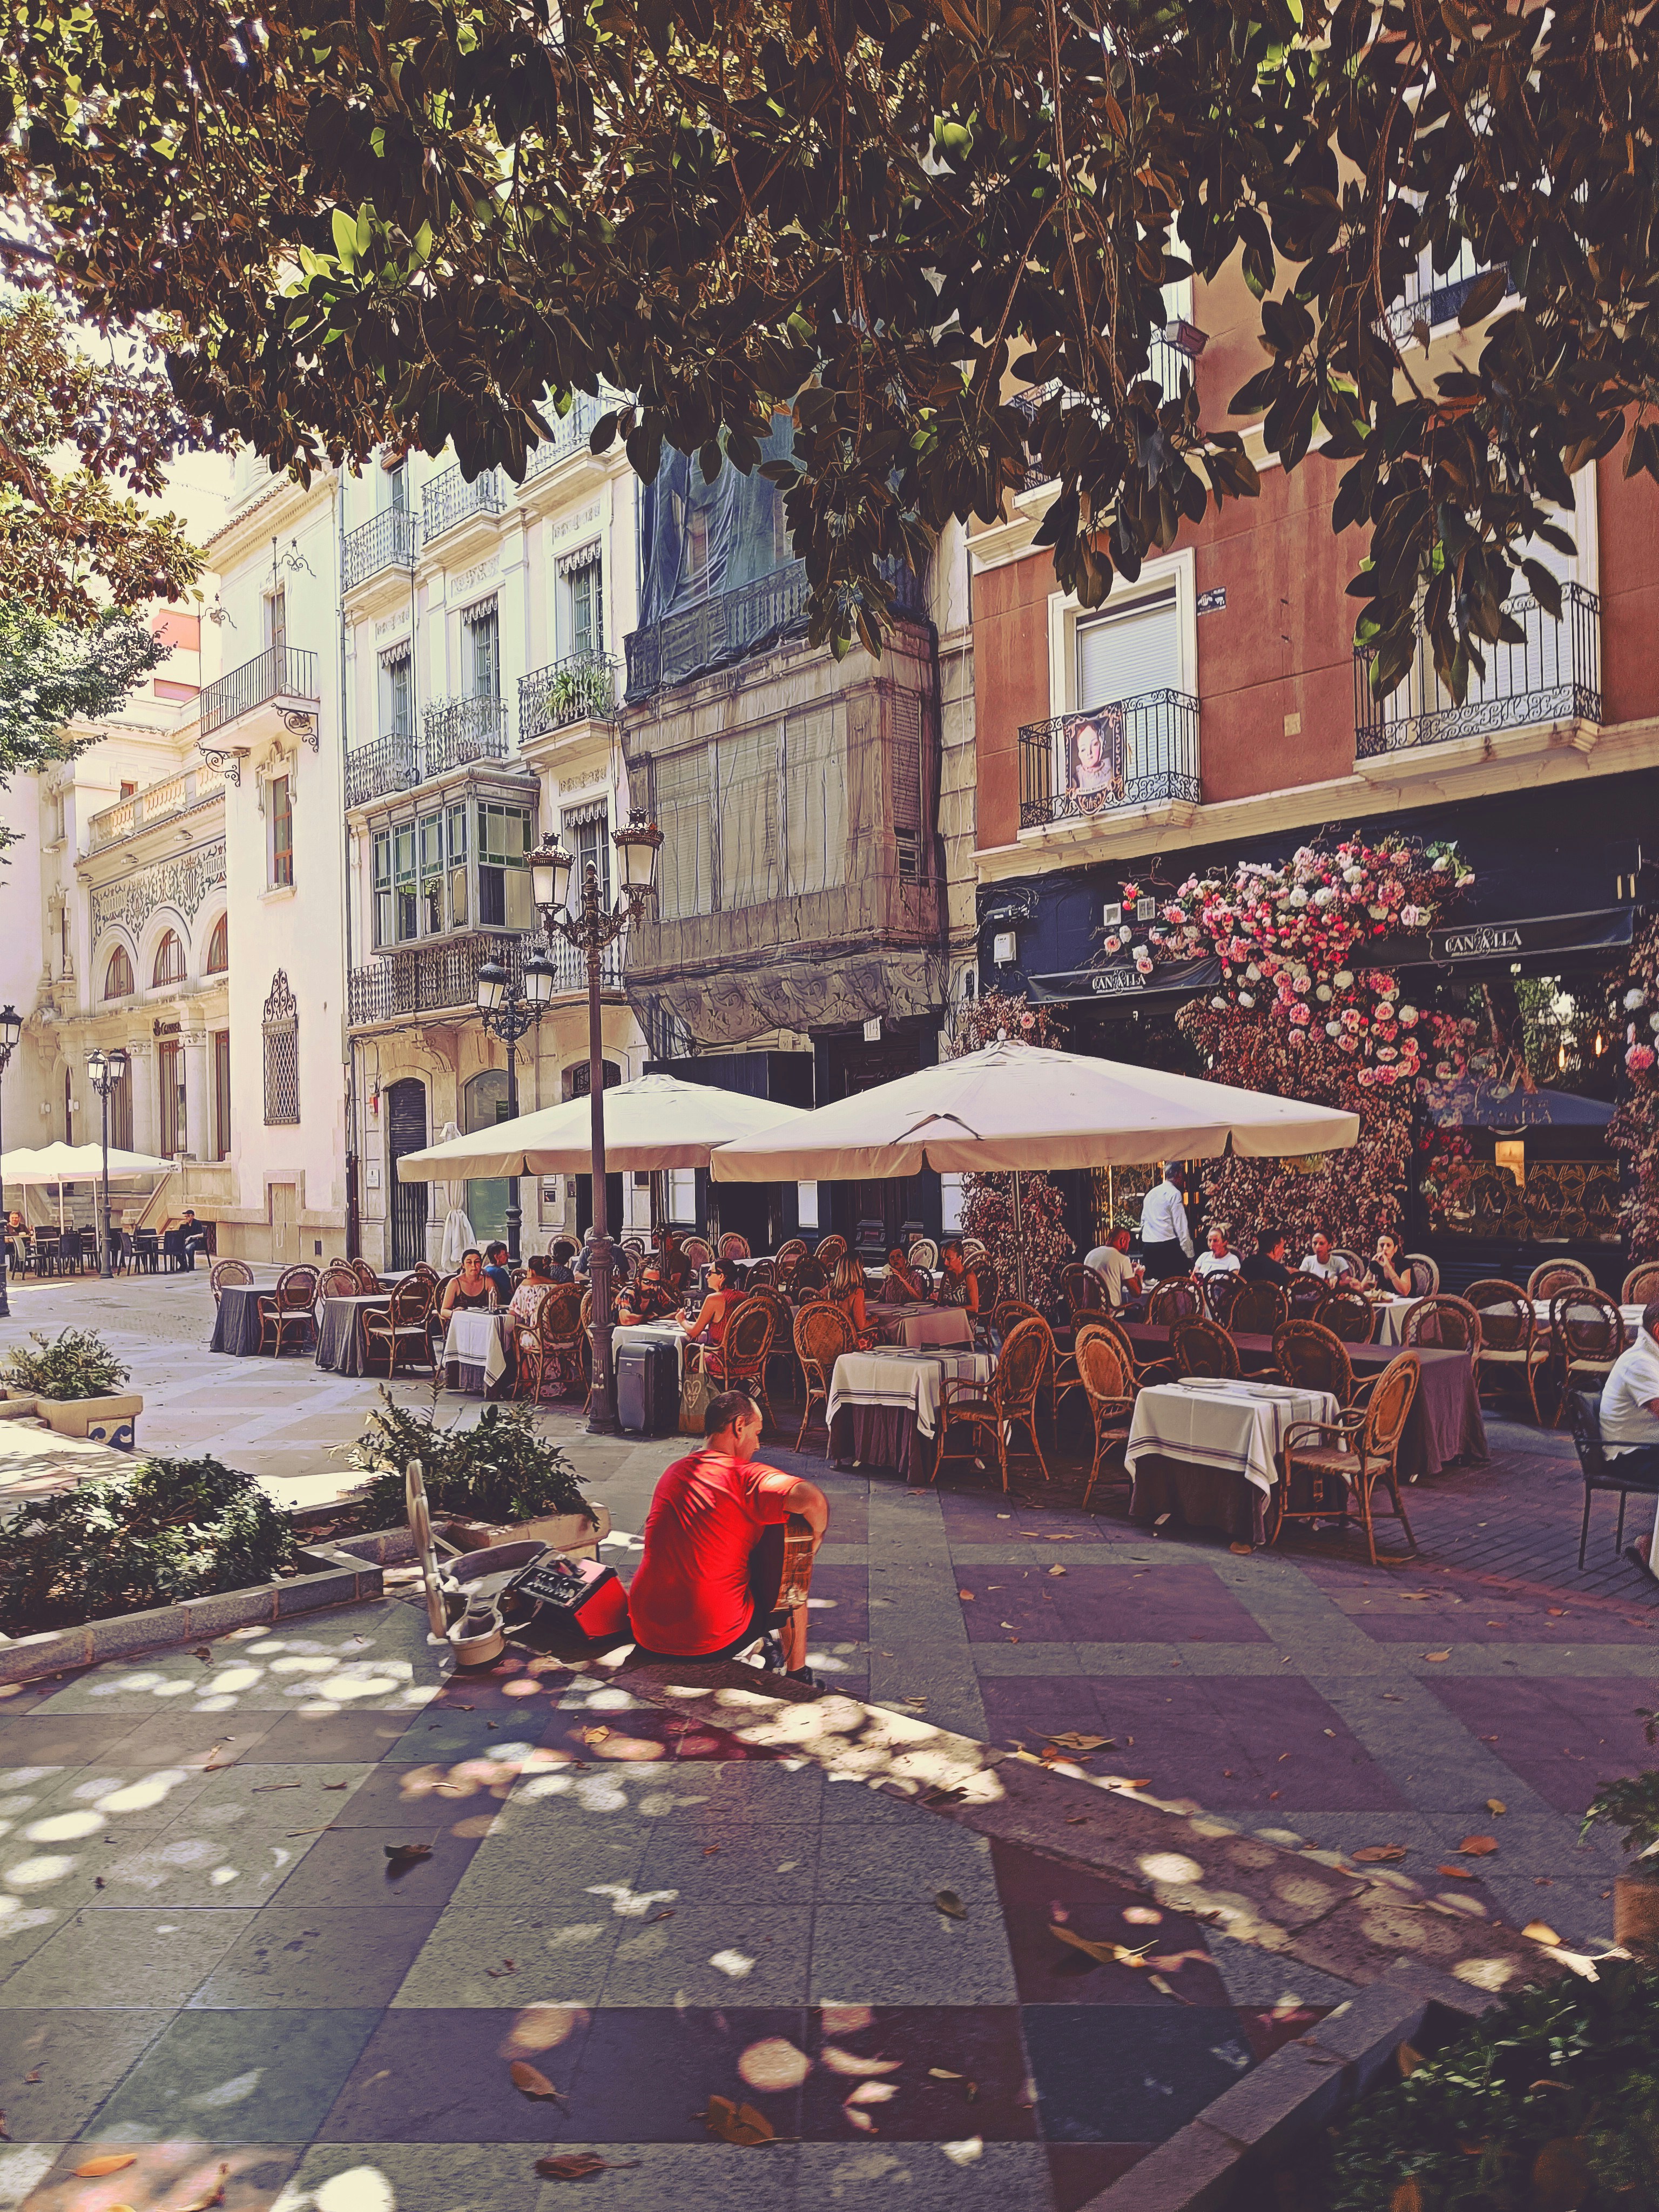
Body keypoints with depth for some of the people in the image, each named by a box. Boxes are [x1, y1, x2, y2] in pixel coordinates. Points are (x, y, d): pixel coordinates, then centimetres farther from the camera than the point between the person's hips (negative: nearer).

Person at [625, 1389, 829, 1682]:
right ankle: (798, 1677, 30)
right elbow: (812, 1499, -30)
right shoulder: (747, 1477, -14)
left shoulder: (672, 1472, 9)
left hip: (646, 1634, 7)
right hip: (712, 1642, -7)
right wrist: (816, 1535, -8)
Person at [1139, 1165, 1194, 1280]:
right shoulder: (1174, 1193, -4)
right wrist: (1189, 1254, -7)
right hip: (1168, 1247, -7)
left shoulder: (1150, 1194, 18)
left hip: (1148, 1247, 7)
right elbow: (1181, 1227, -9)